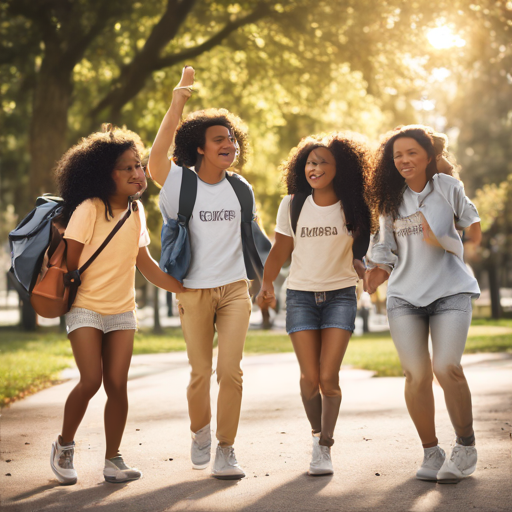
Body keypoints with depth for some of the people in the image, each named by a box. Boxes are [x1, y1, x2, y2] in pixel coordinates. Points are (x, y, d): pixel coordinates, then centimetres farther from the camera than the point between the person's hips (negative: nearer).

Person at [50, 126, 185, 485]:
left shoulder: (136, 212, 6)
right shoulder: (89, 209, -12)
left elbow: (145, 263, 12)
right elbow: (70, 261, -8)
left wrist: (183, 288, 10)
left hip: (122, 310, 5)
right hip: (85, 308, -5)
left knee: (117, 384, -2)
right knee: (91, 381, -13)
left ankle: (113, 459, 10)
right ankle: (64, 446, 10)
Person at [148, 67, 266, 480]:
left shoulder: (240, 188, 7)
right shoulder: (181, 183, -4)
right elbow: (156, 159, -24)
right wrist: (177, 103, -26)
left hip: (234, 288, 2)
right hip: (194, 291, -2)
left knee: (231, 371, -7)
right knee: (200, 374, 7)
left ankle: (226, 451, 4)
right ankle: (200, 433, 34)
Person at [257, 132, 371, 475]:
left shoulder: (352, 208, 0)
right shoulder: (293, 205, 0)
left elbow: (358, 249, 9)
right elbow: (280, 250, 5)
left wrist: (364, 270, -9)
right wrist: (267, 285, -4)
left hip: (340, 295, -1)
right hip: (301, 294, 1)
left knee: (329, 377, -10)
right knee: (310, 377, -5)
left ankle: (326, 447, 3)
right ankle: (317, 434, 19)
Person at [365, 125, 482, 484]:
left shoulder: (446, 186, 2)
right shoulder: (392, 198, 12)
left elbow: (469, 218, 8)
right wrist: (379, 268, 0)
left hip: (450, 290, -3)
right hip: (405, 294, 3)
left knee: (447, 369, -16)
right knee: (417, 374, -4)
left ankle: (466, 447, 1)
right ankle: (431, 453, 9)